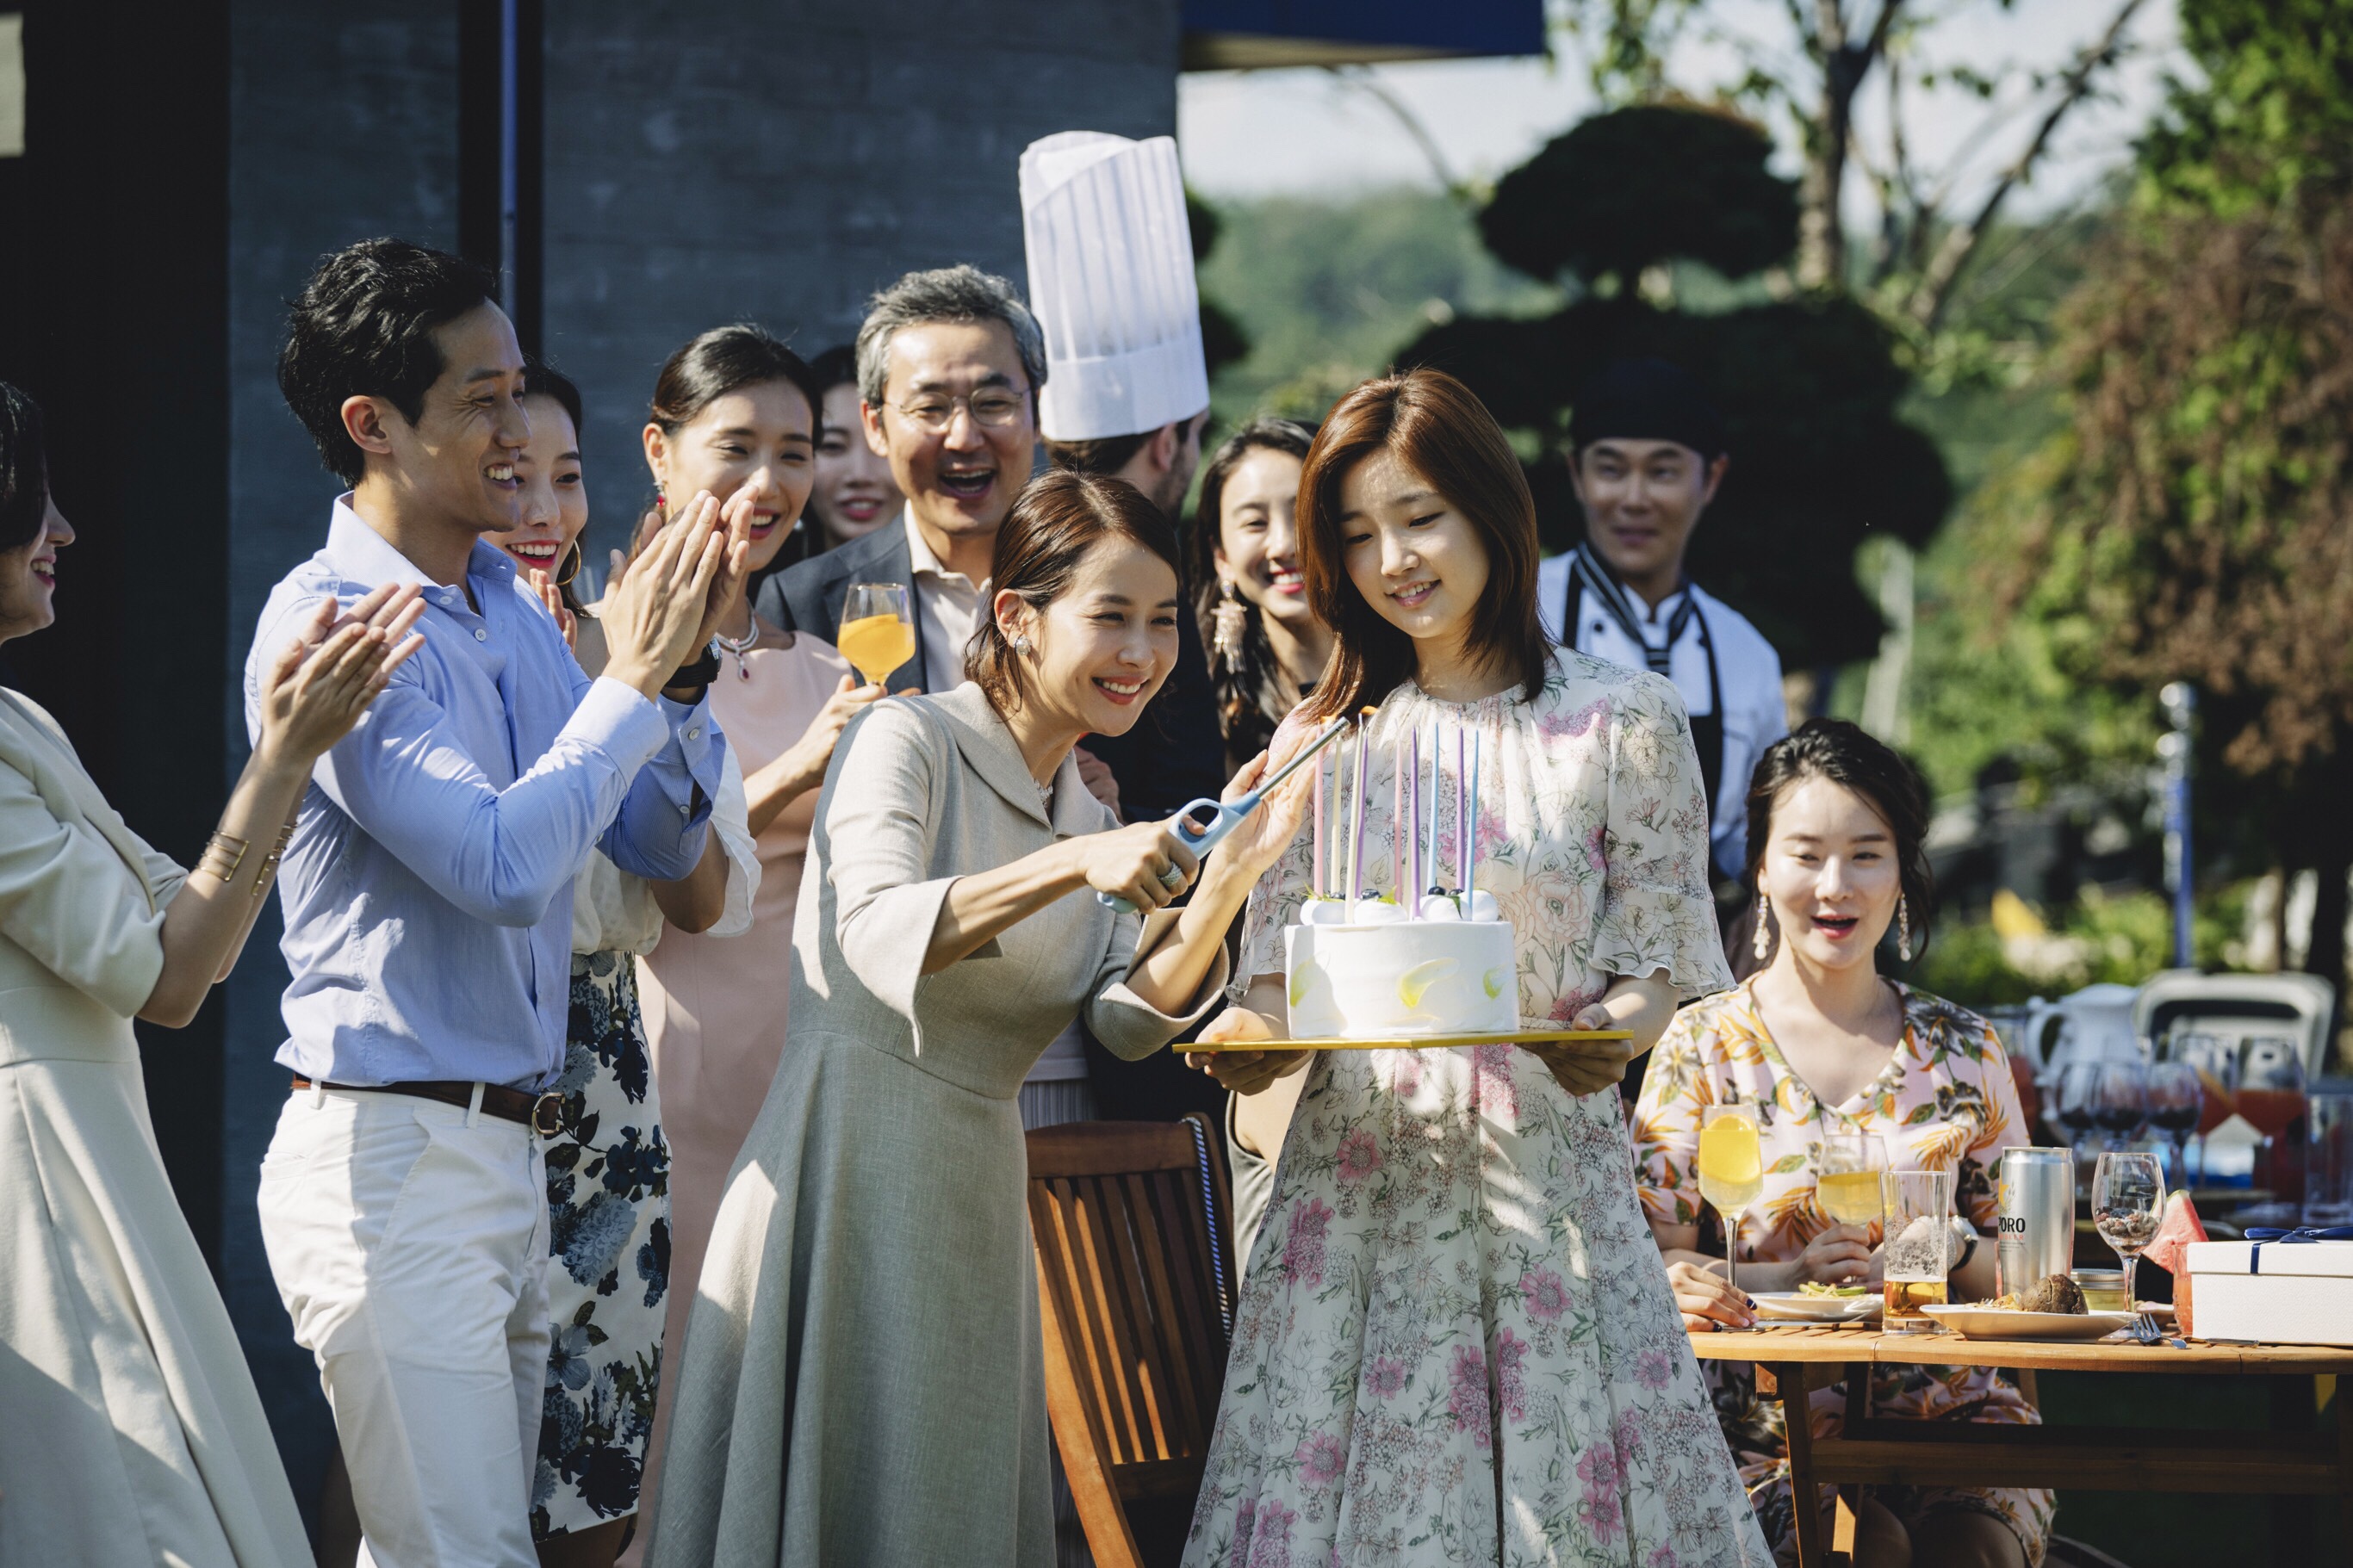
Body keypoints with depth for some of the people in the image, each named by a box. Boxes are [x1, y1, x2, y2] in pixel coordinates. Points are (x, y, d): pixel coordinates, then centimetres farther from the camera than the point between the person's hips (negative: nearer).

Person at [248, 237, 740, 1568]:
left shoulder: (513, 609, 11)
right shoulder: (326, 622, -14)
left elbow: (662, 845, 14)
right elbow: (501, 866, -23)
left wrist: (682, 667, -2)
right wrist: (631, 677, -15)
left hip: (510, 1150, 8)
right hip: (392, 1152, -8)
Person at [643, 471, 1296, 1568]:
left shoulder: (1087, 815, 16)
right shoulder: (907, 740, -6)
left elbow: (1129, 1018, 0)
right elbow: (876, 933, -23)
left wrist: (1232, 871, -14)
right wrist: (1069, 865, -32)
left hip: (976, 1207, 7)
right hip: (848, 1177, -7)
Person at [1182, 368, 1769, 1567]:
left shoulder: (1621, 722, 2)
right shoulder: (1322, 738, 11)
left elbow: (1657, 965, 3)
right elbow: (1280, 974, 11)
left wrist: (1610, 1035, -18)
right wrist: (1249, 1045, -11)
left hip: (1545, 1171, -2)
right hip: (1355, 1180, 2)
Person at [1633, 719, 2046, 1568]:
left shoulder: (1963, 1050, 12)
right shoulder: (1703, 1045, 7)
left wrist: (1945, 1247, -7)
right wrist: (1789, 1277, -16)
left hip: (1955, 1418, 2)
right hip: (1774, 1427, -2)